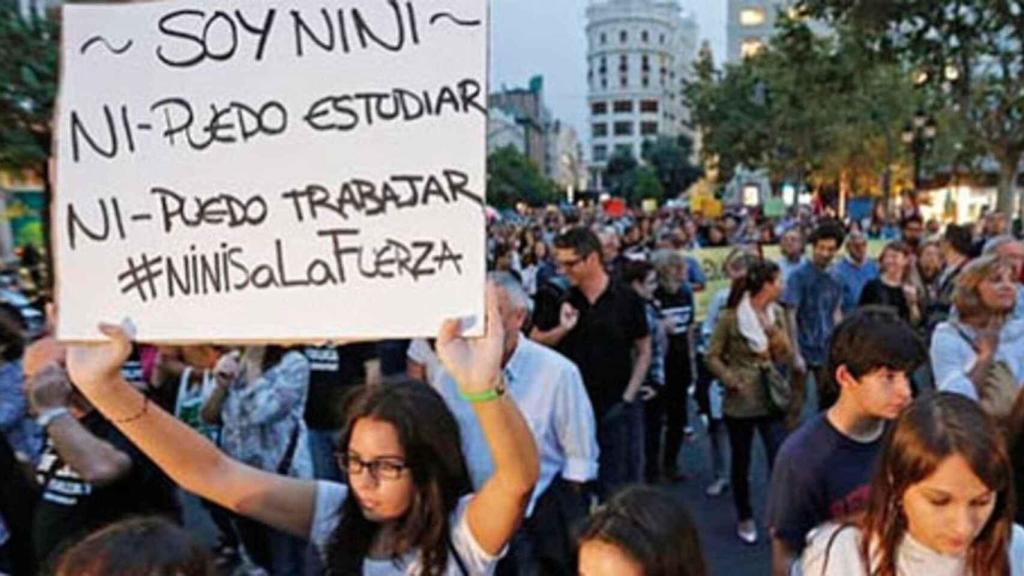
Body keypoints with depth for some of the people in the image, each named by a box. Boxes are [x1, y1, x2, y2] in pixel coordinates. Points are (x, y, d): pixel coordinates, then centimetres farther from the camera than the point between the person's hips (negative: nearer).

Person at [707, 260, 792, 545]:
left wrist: (775, 332, -15)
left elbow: (787, 357, 1)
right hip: (740, 402, -3)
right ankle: (745, 518, 30)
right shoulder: (730, 318, -11)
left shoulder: (777, 314, 3)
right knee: (741, 463, 12)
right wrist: (731, 381, -17)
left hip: (772, 400, 3)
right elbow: (713, 356, -7)